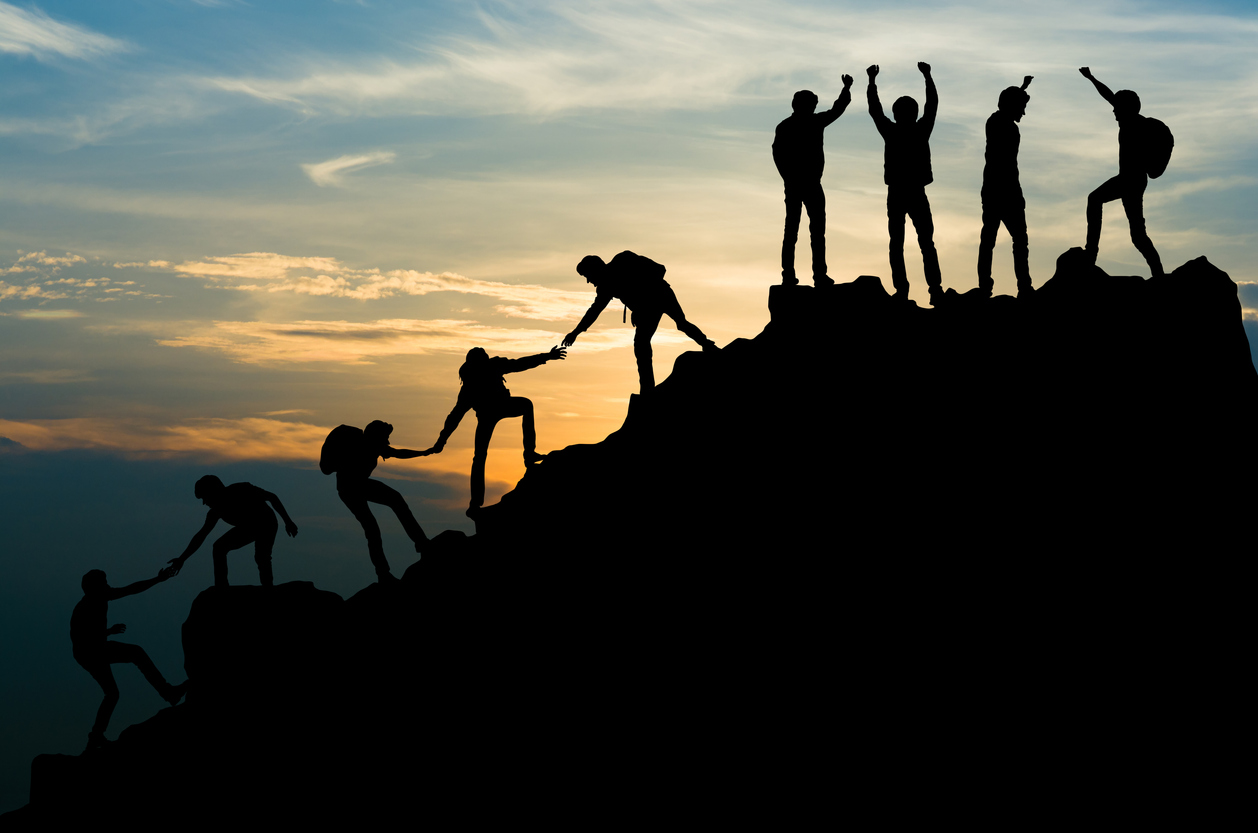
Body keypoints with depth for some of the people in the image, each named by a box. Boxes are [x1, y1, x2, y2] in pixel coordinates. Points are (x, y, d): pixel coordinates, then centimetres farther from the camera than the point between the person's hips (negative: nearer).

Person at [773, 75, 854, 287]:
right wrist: (846, 89, 23)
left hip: (792, 184, 4)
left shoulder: (783, 126, 7)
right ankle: (819, 275, -9)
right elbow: (837, 110, 8)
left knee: (791, 229, 7)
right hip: (811, 184, -4)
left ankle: (788, 275, 2)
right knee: (817, 229, -3)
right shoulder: (813, 122, -4)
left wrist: (789, 178, 8)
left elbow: (777, 155, 1)